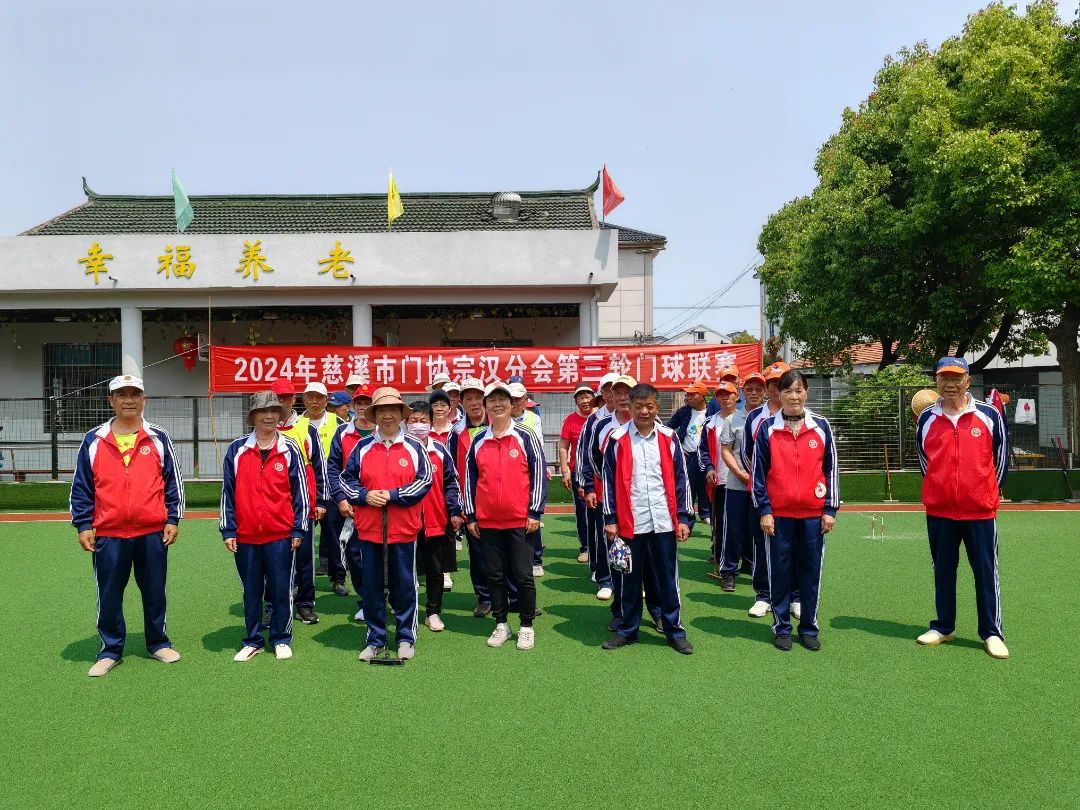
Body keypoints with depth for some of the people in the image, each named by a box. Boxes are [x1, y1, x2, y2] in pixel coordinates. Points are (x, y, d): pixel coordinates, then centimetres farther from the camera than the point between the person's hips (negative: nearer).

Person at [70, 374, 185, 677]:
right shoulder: (93, 441, 4)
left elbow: (173, 482, 6)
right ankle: (111, 650, 23)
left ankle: (158, 643, 26)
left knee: (154, 592, 11)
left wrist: (173, 519, 1)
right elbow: (81, 487, 6)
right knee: (109, 595, 8)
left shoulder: (158, 439, 4)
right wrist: (83, 525, 0)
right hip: (109, 534, 0)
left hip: (153, 532, 0)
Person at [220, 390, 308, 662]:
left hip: (280, 535, -1)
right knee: (251, 591, 12)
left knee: (281, 590, 6)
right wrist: (228, 530, 0)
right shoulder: (237, 449, 2)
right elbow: (228, 492, 4)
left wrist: (298, 529, -2)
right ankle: (252, 641, 25)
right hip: (245, 536, 1)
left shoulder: (290, 449, 0)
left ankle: (281, 639, 21)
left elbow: (300, 491, 2)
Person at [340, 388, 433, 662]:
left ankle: (406, 638, 21)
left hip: (403, 528, -1)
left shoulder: (414, 447, 1)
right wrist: (364, 496, -10)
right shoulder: (362, 447, 5)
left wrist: (391, 495, -13)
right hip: (369, 528, 2)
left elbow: (425, 481, -5)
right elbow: (346, 479, 8)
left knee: (404, 584, 7)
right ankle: (375, 639, 22)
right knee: (372, 585, 9)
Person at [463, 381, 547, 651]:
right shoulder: (478, 442, 7)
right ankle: (501, 625, 24)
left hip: (520, 520, -3)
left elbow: (539, 475, -3)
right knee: (495, 575, 11)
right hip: (487, 522, 3)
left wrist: (535, 512, -7)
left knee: (523, 575, 3)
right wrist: (470, 516, 8)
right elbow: (470, 479, 11)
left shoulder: (526, 437, -3)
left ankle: (527, 626, 17)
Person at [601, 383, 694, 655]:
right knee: (630, 579, 12)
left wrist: (683, 517, 1)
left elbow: (681, 479, 5)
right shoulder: (617, 439, -1)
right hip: (630, 522, -1)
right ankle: (627, 630, 25)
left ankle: (675, 631, 22)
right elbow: (609, 481, 1)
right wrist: (610, 519, -2)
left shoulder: (669, 438, 3)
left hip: (664, 522, 1)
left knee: (667, 579, 9)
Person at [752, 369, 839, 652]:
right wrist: (763, 510, -4)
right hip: (778, 513, -1)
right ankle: (782, 628, 20)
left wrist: (830, 509, 2)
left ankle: (809, 628, 23)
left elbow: (831, 470, 6)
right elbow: (759, 472, 1)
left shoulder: (821, 426, 4)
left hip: (814, 513, 1)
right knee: (780, 572, 7)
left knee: (811, 571, 9)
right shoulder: (767, 428, 0)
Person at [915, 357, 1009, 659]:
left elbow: (1001, 454, 7)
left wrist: (992, 490, 10)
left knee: (986, 571, 5)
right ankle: (943, 627, 24)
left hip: (980, 509, -2)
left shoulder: (989, 415, -3)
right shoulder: (926, 419, 1)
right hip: (939, 510, 2)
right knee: (943, 570, 12)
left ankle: (992, 633, 16)